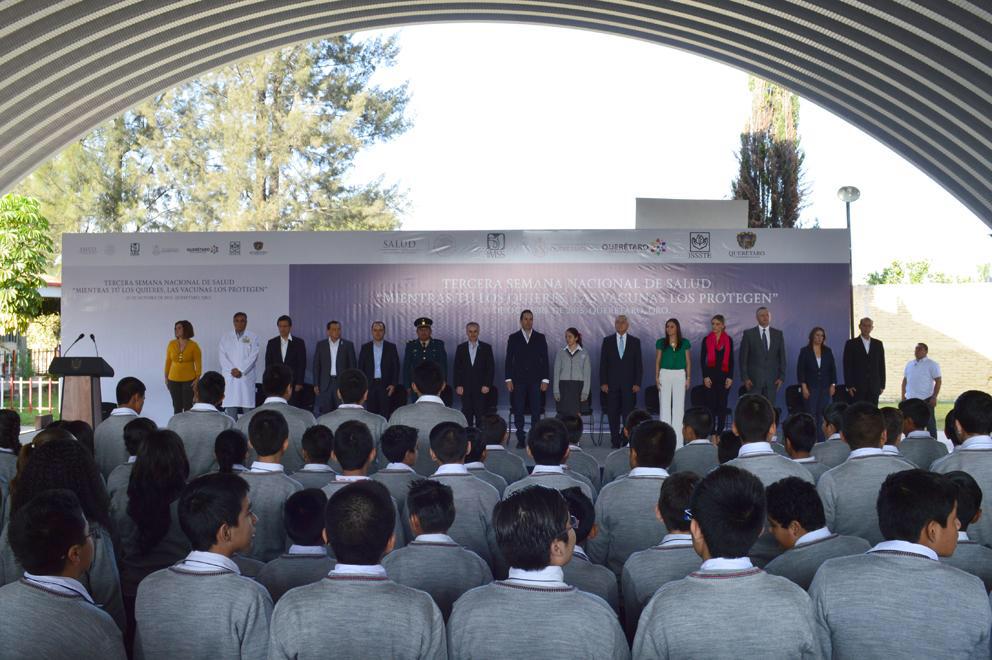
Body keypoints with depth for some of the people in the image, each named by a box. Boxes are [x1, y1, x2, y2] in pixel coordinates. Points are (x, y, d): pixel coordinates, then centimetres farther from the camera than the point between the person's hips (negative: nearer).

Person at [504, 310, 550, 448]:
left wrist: (545, 379, -2)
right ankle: (520, 439, 7)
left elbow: (545, 360, 5)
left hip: (536, 380, 0)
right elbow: (509, 360, 5)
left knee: (536, 412, -1)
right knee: (518, 412, 0)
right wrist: (508, 379, -3)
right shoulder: (513, 338, 7)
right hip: (519, 380, 0)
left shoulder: (540, 338, 7)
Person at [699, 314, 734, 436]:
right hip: (710, 374, -1)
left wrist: (730, 377, -3)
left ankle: (720, 432, 11)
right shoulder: (707, 340, 2)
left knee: (722, 404, 4)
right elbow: (702, 359, 1)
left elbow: (731, 360, 5)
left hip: (724, 375, 1)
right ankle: (709, 432, 2)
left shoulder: (729, 340, 5)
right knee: (709, 404, -3)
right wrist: (705, 376, -7)